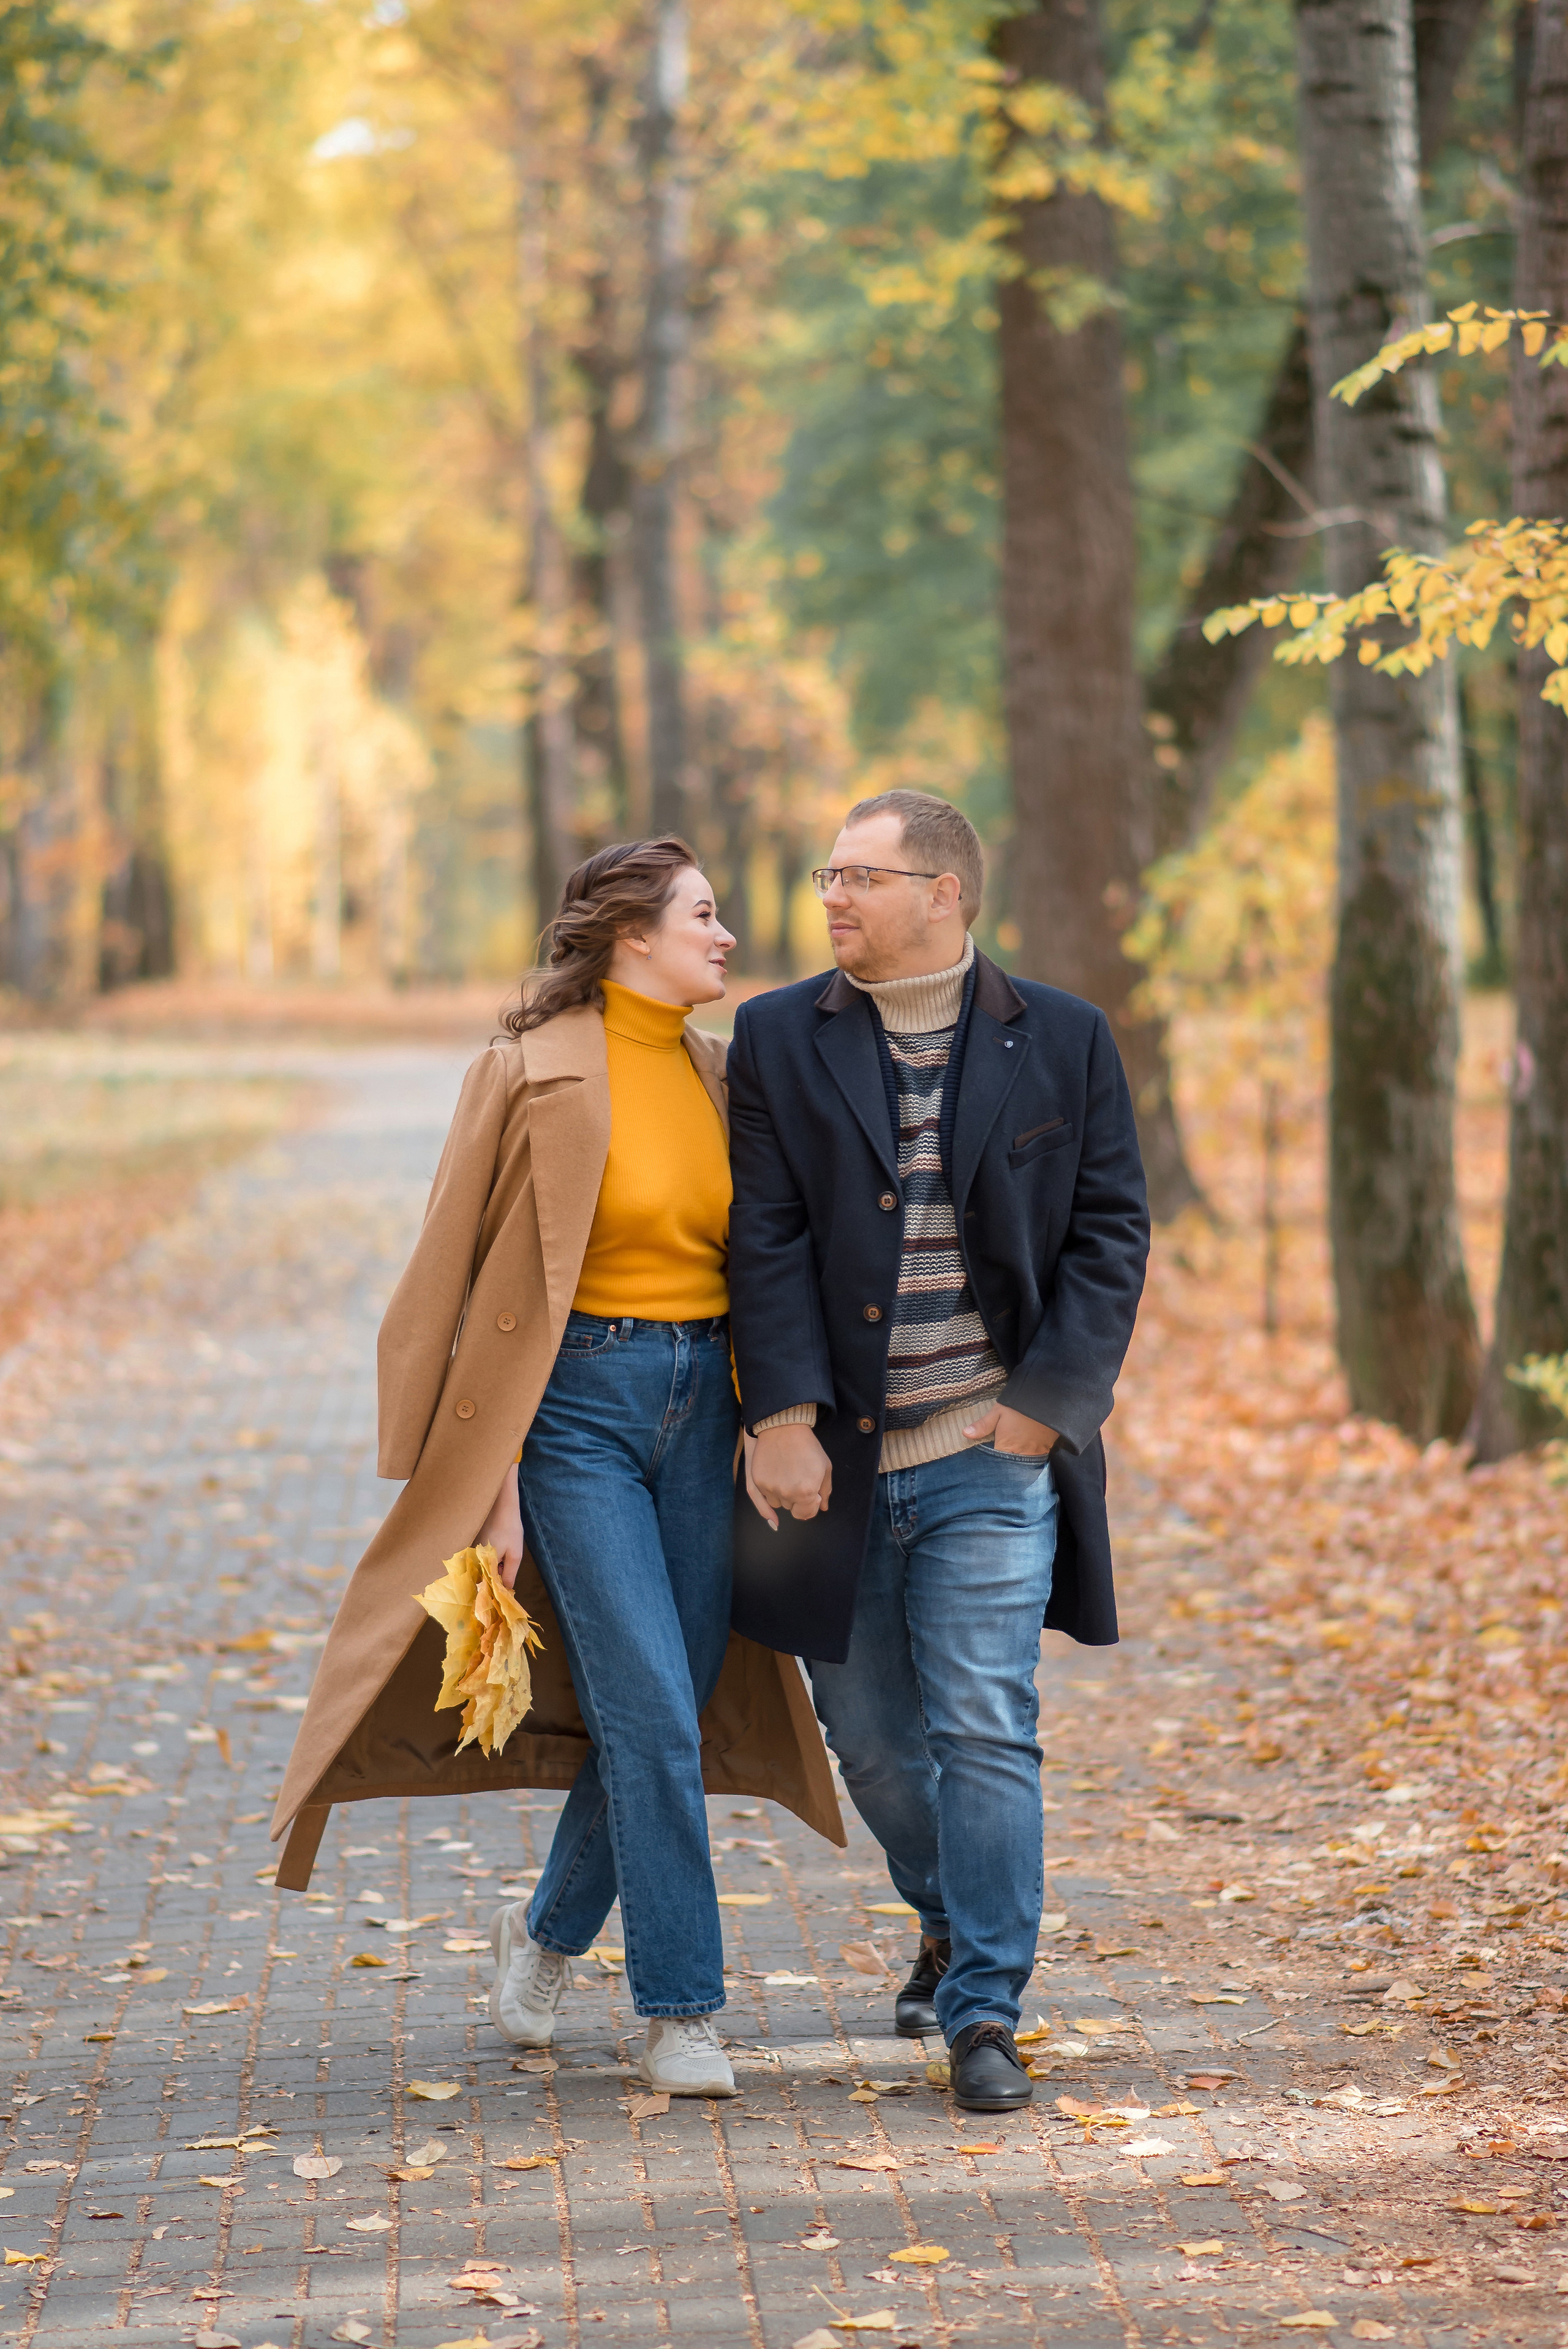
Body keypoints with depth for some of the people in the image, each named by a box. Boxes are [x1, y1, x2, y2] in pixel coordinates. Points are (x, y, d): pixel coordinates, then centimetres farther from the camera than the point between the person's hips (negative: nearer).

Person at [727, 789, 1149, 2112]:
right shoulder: (781, 1041, 4)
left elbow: (1110, 1233, 2)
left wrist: (1044, 1404, -7)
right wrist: (783, 1418, -12)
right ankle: (954, 1920, 38)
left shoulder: (1064, 1042, 2)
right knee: (869, 1735, 13)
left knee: (985, 1733, -8)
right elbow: (766, 1242, -3)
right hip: (837, 1460, 2)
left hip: (992, 1458, -2)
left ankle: (985, 2014, -3)